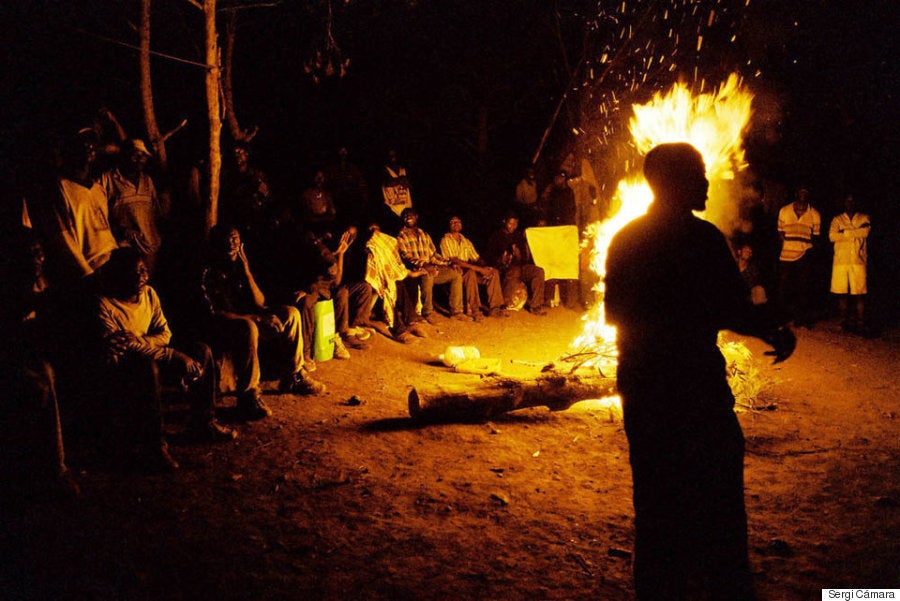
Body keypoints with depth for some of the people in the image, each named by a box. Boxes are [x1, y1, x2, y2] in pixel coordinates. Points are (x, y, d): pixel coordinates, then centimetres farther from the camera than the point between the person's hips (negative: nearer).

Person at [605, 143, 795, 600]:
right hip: (694, 387, -6)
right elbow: (733, 314, -15)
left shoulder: (623, 240, 6)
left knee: (655, 500, 16)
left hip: (639, 388, 7)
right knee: (716, 503, 5)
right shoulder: (702, 237, -13)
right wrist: (776, 335, 3)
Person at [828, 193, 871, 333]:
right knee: (841, 293, -1)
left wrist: (845, 232, -3)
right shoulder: (837, 220, 16)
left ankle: (860, 324, -5)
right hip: (840, 260, 1)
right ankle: (845, 322, 9)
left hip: (858, 260, -1)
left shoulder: (864, 218, 15)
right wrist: (855, 233, -4)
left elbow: (865, 232, -6)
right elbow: (832, 236, -3)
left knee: (859, 293, -7)